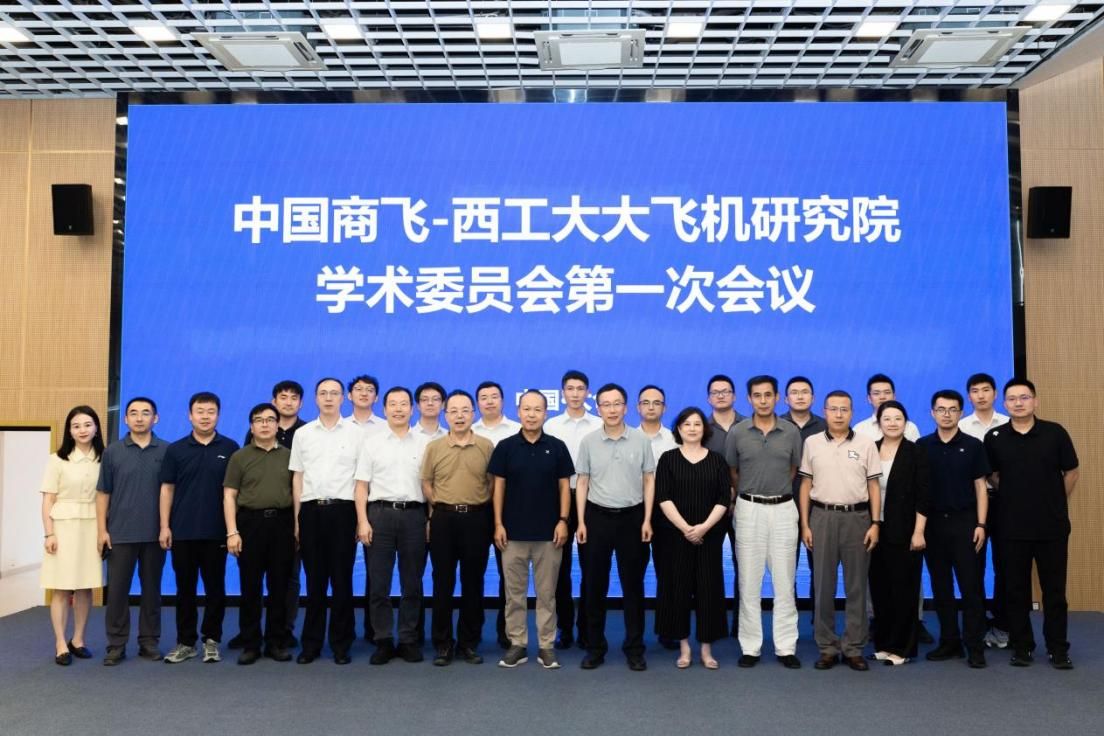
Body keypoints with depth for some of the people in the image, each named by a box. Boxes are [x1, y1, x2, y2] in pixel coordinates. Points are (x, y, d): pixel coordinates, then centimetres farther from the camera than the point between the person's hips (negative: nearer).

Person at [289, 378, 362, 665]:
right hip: (311, 510, 2)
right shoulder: (302, 434, 10)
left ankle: (341, 644, 13)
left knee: (342, 580, 2)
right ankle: (311, 643, 17)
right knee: (314, 580, 7)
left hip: (342, 509, -2)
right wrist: (298, 518, 6)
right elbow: (297, 478, 11)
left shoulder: (356, 433, 3)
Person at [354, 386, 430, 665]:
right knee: (379, 583, 3)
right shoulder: (371, 443, 6)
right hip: (380, 513, 0)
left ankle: (408, 640, 15)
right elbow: (362, 485, 3)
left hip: (413, 514, 1)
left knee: (412, 583, 6)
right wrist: (363, 521, -5)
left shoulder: (424, 444, 7)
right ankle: (383, 641, 12)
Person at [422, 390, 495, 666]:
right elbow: (426, 484, 10)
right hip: (443, 518, 0)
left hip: (476, 518, 0)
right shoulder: (434, 447, 3)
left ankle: (469, 643, 18)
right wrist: (442, 508, 6)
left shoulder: (486, 446, 2)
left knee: (473, 583, 6)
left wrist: (481, 509, 5)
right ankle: (443, 644, 14)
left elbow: (493, 483, 8)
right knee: (443, 583, 4)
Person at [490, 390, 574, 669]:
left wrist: (563, 520, -6)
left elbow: (564, 486, 3)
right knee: (514, 592, 6)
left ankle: (546, 645, 15)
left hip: (548, 531, 0)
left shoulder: (557, 447, 1)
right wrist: (498, 524, -3)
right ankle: (517, 644, 16)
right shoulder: (506, 447, 1)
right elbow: (499, 486, 2)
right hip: (513, 531, 0)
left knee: (546, 592, 6)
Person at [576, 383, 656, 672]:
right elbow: (582, 483, 4)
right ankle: (595, 646, 18)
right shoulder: (588, 441, 0)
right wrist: (581, 522, -2)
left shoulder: (641, 439, -1)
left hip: (632, 517, 0)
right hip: (598, 517, 1)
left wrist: (647, 520, -3)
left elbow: (649, 481, 3)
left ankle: (634, 648, 16)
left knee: (633, 585, 6)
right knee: (595, 585, 6)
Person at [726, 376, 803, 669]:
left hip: (783, 509, 1)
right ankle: (750, 647, 12)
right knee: (749, 582, 4)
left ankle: (786, 647, 13)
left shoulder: (792, 432, 1)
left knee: (784, 582, 4)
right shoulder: (737, 432, -1)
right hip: (749, 510, 0)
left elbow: (794, 470, 14)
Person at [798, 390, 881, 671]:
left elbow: (874, 486, 3)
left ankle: (853, 648, 14)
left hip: (857, 517, 0)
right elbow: (806, 485, 6)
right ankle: (827, 647, 14)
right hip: (822, 517, 0)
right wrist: (804, 525, 1)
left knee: (856, 585, 5)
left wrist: (875, 523, -4)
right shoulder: (812, 443, 5)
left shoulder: (866, 443, 3)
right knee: (824, 585, 4)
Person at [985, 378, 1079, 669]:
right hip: (1012, 527, 1)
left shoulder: (1055, 433, -4)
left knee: (1054, 589, 6)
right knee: (1016, 590, 8)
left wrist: (1055, 504, 11)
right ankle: (1021, 646, 19)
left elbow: (1071, 473, 6)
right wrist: (1015, 500, 10)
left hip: (1053, 526, -1)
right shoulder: (995, 438, -2)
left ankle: (1058, 648, 17)